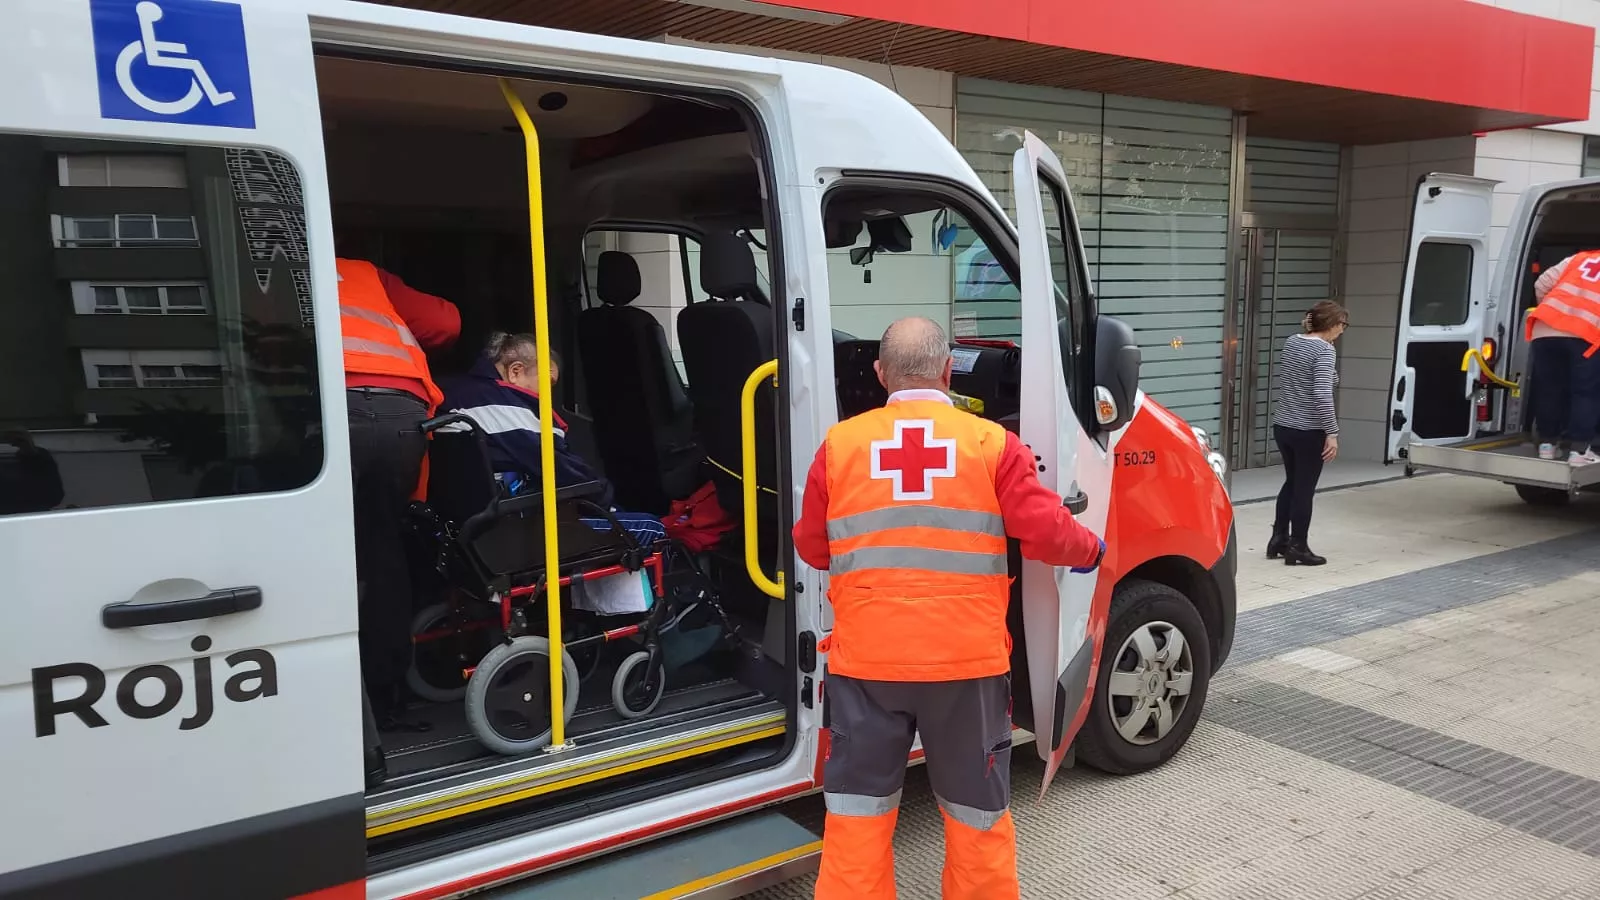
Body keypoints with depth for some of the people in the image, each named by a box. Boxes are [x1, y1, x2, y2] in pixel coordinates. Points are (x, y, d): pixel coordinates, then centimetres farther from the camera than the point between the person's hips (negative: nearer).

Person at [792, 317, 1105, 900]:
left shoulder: (839, 444, 1)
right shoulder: (992, 443, -3)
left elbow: (811, 549, 8)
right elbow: (1047, 535, -5)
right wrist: (1090, 550, 17)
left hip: (865, 660, 1)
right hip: (967, 659, 0)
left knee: (857, 814, 13)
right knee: (977, 813, 17)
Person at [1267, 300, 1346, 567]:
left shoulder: (1291, 342, 7)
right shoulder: (1324, 350, -16)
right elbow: (1322, 395, -25)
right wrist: (1332, 433, -20)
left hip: (1282, 425, 7)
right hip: (1308, 431, -7)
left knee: (1291, 482, 21)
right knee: (1304, 488, 4)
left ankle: (1278, 539, 26)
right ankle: (1297, 548, 12)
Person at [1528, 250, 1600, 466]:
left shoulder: (1580, 258, 26)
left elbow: (1542, 284, 21)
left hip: (1545, 329, 3)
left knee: (1548, 389, 14)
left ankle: (1547, 444, 19)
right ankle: (1578, 450, 0)